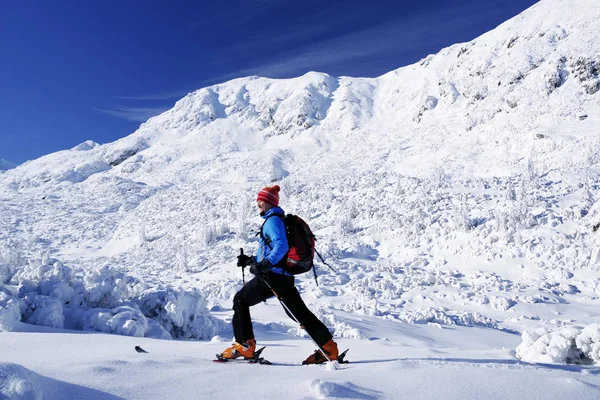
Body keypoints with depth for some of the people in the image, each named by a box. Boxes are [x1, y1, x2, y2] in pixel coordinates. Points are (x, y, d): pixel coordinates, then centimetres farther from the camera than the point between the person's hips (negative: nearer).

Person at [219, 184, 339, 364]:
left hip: (272, 276, -9)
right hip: (286, 276, 9)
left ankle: (244, 345, 4)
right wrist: (250, 260, 23)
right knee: (300, 312, 12)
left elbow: (281, 247, -24)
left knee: (240, 300, 6)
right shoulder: (280, 219, 22)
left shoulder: (273, 220, -8)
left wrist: (264, 265, -32)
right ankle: (329, 347, 12)